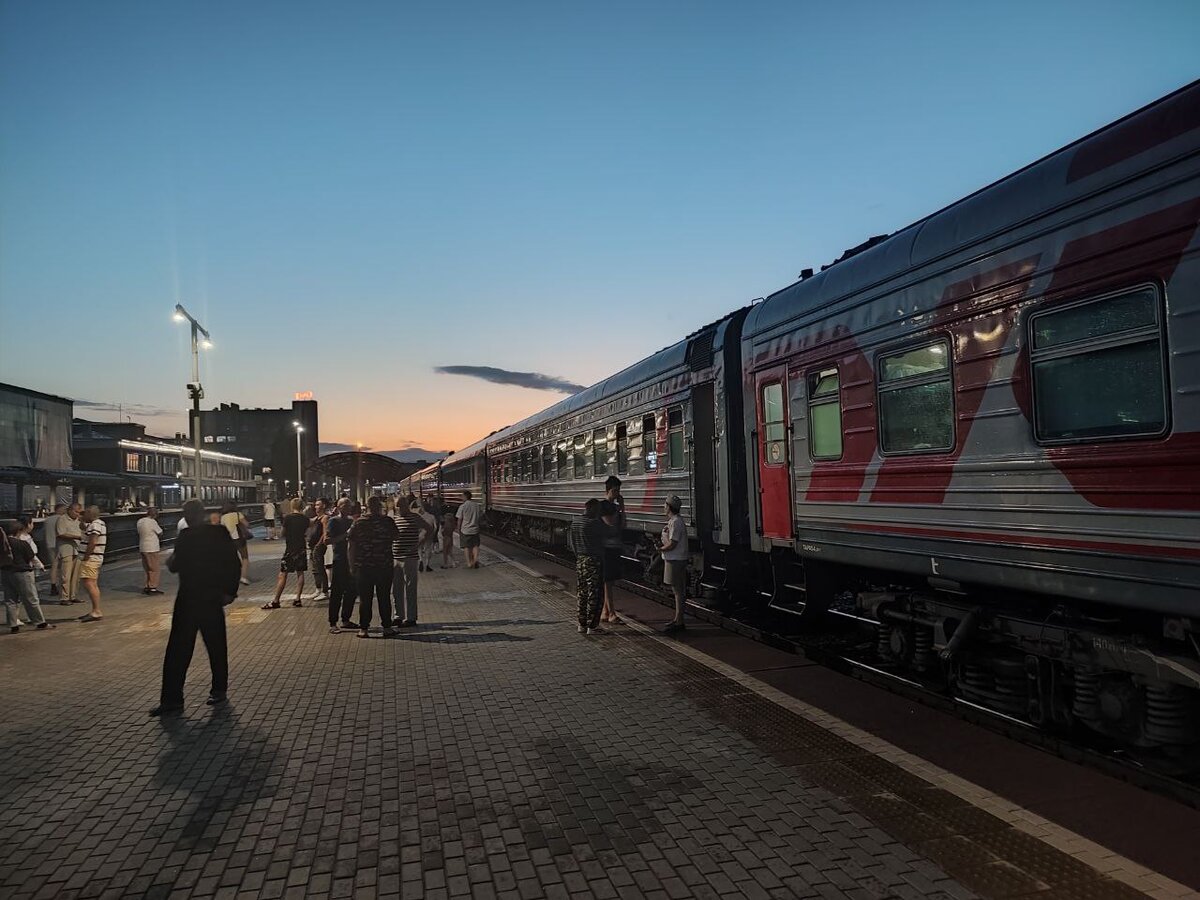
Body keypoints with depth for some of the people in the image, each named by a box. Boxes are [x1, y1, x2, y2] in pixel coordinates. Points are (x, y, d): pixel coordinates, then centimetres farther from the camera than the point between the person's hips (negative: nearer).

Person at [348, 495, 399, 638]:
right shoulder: (387, 521, -6)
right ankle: (387, 627, 11)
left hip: (363, 566, 1)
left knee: (365, 598, 7)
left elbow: (351, 545, 0)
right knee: (384, 597, 7)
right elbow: (394, 537, 7)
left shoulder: (358, 523, -3)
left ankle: (364, 629, 9)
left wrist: (352, 564, 8)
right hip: (385, 565, 0)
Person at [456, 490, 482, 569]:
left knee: (466, 547, 9)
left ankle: (469, 563, 10)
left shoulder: (462, 507, -13)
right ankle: (475, 559, -4)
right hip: (475, 529, 3)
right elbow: (479, 518, 7)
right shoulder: (477, 505, 0)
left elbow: (459, 520, -8)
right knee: (475, 545, 14)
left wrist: (458, 530, 4)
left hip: (465, 530, -3)